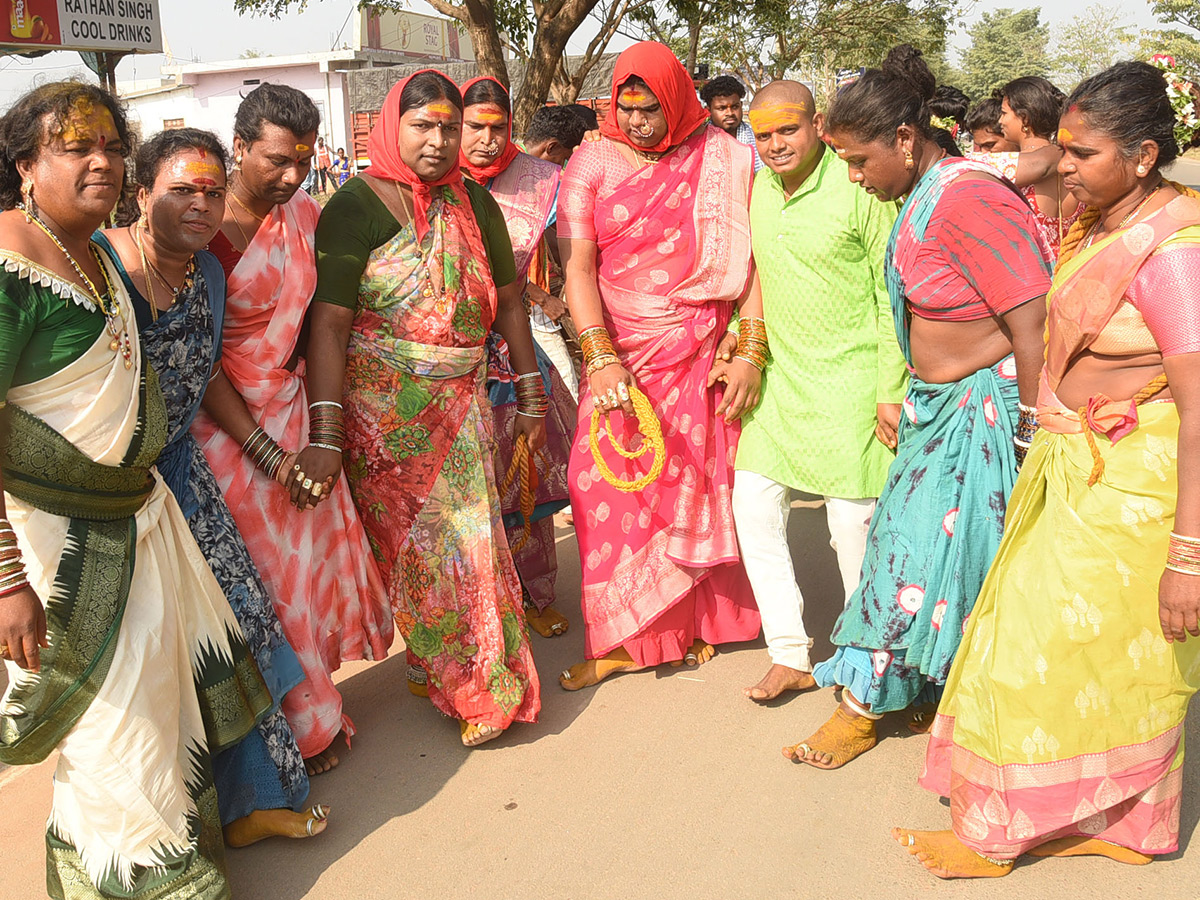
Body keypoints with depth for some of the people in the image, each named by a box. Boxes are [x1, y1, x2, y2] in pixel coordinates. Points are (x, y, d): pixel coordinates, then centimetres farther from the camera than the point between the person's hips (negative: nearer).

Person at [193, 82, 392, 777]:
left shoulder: (305, 213, 3)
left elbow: (316, 321, 6)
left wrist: (321, 432, 1)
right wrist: (270, 455, -17)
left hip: (296, 414, 5)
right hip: (227, 426, -5)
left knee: (314, 558, 10)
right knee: (262, 580, 4)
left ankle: (313, 706, 30)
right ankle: (298, 729, 22)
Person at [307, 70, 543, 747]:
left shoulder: (475, 204, 6)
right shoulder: (357, 207, -9)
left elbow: (509, 299, 13)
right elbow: (330, 321, -17)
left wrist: (532, 398, 12)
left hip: (461, 400, 4)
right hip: (380, 406, -3)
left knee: (473, 535, 2)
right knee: (407, 541, 5)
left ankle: (491, 685, 19)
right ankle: (448, 675, 23)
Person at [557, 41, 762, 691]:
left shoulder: (722, 159, 1)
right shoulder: (591, 163, 3)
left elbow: (748, 259, 0)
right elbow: (578, 266, -4)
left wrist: (751, 353, -9)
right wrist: (601, 359, -16)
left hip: (704, 354, -1)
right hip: (620, 355, 1)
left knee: (700, 486, 4)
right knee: (607, 486, -2)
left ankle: (694, 622, 24)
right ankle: (625, 638, 12)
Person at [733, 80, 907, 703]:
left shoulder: (859, 189, -12)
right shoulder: (756, 191, 8)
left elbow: (892, 294, -11)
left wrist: (890, 389, -13)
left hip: (849, 380, -6)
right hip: (778, 377, 7)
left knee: (854, 522, -1)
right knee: (753, 505, 5)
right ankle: (790, 655, 19)